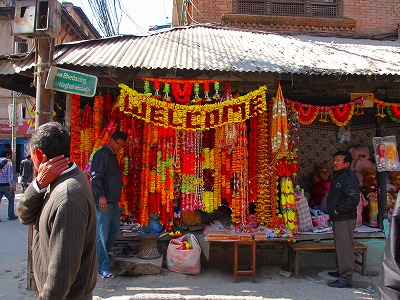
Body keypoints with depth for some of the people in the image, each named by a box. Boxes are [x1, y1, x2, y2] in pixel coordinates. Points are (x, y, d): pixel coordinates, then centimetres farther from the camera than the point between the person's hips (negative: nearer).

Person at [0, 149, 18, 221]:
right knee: (11, 199, 11)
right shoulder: (8, 162, -7)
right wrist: (11, 185, -9)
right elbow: (10, 175, -10)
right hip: (6, 184, -4)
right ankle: (11, 215, 14)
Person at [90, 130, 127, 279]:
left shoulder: (112, 156, 19)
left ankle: (101, 257, 29)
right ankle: (103, 267, -1)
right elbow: (95, 176, -19)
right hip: (103, 201, -10)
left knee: (114, 230, 15)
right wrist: (101, 196, -25)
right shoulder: (102, 154, -10)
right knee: (102, 234, -6)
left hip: (113, 201, 10)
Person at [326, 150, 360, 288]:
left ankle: (346, 278, -1)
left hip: (345, 219, -10)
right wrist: (333, 211, 15)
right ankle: (341, 271, 32)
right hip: (338, 218, 10)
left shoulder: (349, 177, -16)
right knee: (340, 246, 19)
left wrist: (338, 210, -17)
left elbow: (353, 199, -25)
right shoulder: (338, 176, 17)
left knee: (345, 248, -6)